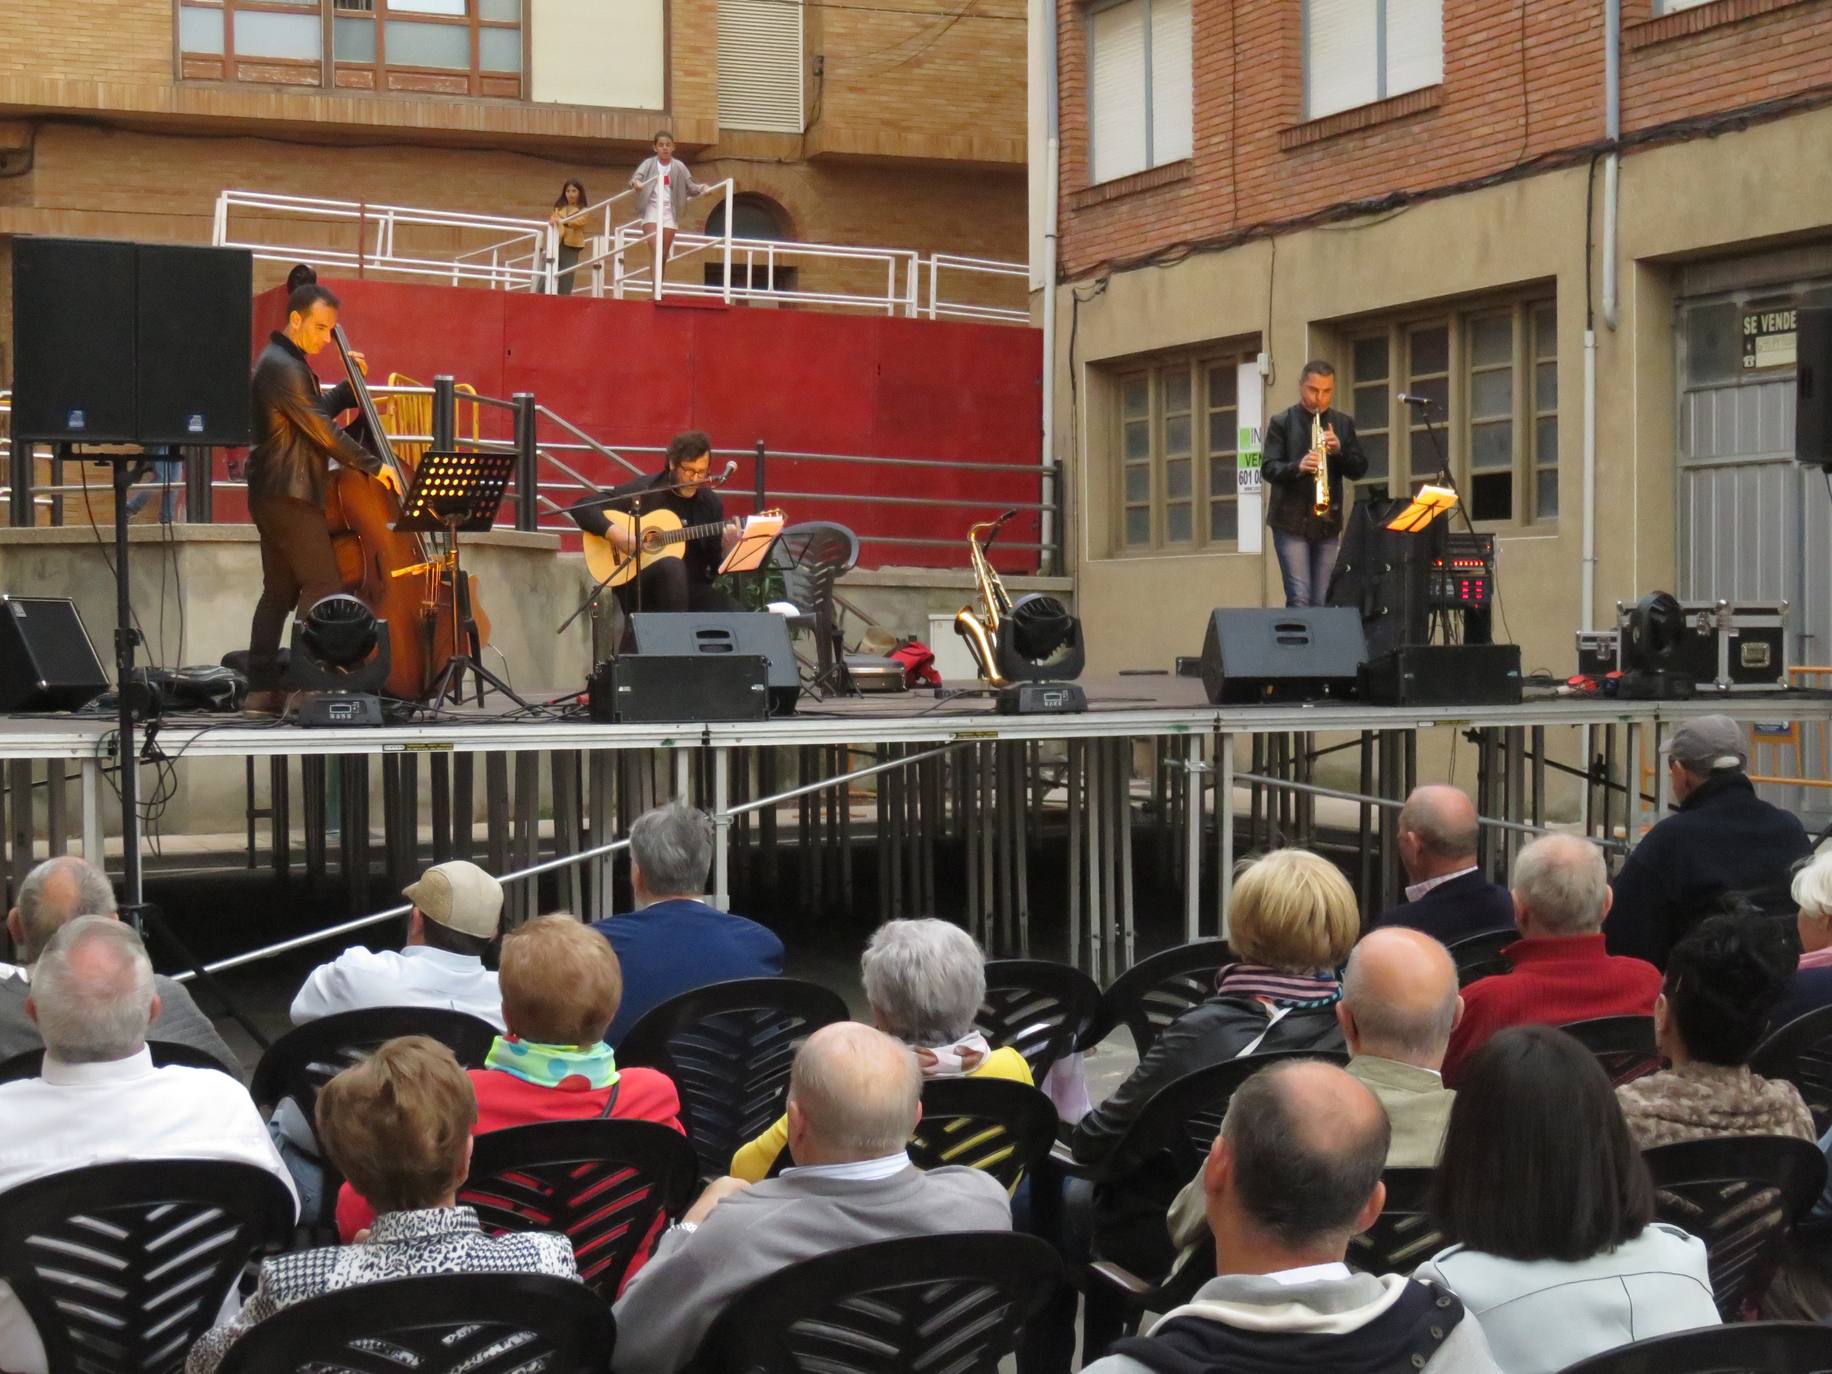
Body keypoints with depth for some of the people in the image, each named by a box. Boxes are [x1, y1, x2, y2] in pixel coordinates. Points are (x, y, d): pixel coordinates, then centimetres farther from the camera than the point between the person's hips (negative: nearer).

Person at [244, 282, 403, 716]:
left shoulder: (278, 362, 18)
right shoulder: (285, 367, -15)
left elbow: (318, 411, 23)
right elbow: (322, 430, -18)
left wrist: (352, 385, 11)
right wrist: (375, 465, -15)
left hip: (272, 495, 11)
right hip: (290, 495, -11)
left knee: (280, 590, 9)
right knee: (323, 588, -9)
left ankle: (262, 688, 9)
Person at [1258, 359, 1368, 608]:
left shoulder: (1343, 424, 12)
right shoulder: (1281, 423, 2)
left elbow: (1359, 470, 7)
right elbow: (1268, 468, -7)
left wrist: (1339, 450, -12)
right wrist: (1298, 467, -26)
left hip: (1328, 523, 3)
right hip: (1291, 522, -3)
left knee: (1322, 602, 3)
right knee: (1299, 600, -11)